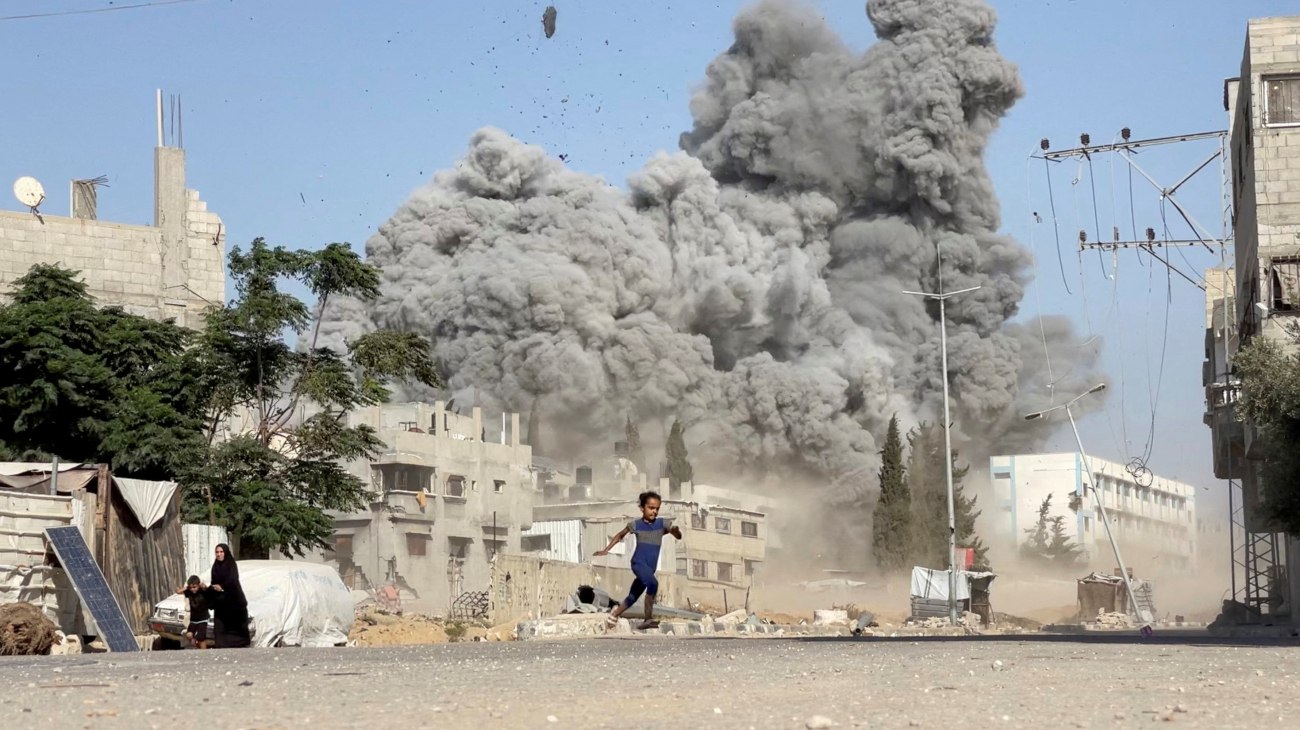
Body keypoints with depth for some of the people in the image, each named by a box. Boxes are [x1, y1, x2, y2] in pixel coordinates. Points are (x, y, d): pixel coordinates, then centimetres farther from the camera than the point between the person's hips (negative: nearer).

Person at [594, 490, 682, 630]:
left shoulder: (662, 523, 2)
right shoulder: (636, 525, -1)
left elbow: (679, 536, -3)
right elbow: (620, 536, 15)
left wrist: (675, 530, -26)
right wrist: (606, 550, 15)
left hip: (650, 568, 4)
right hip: (639, 563, -4)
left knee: (632, 598, 16)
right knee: (653, 584, -32)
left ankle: (615, 613, 42)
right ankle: (647, 619, -29)